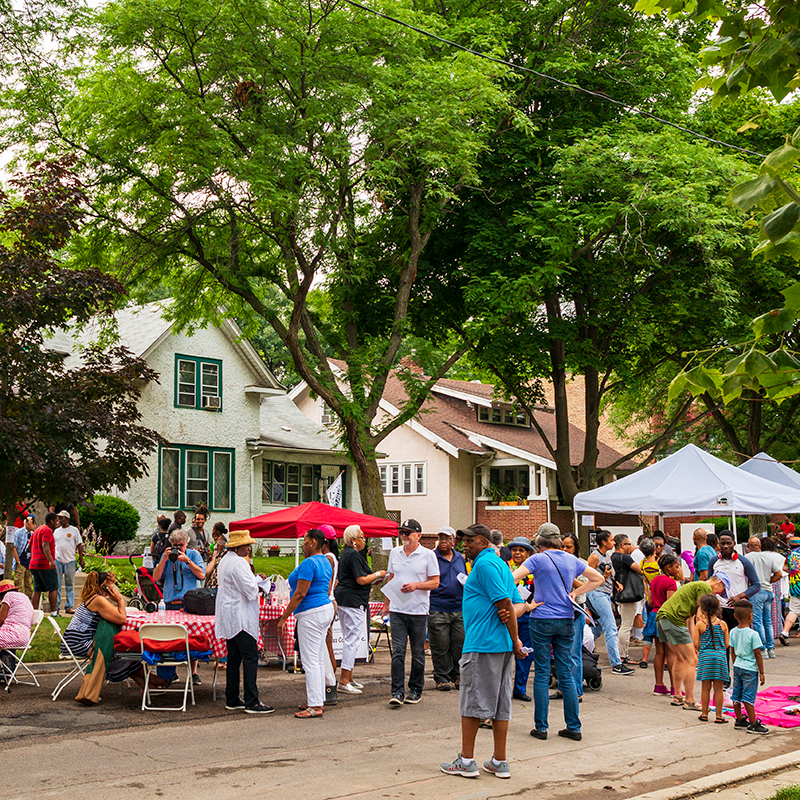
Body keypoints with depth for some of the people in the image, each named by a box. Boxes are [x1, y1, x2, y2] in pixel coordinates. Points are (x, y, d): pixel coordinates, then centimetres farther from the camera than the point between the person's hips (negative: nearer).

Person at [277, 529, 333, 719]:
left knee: (310, 661, -7)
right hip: (326, 608, 10)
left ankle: (315, 706, -6)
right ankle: (318, 701, 20)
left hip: (311, 614, -10)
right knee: (318, 660, 15)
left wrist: (283, 618, -15)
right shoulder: (326, 562, 14)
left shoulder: (308, 563, -16)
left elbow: (300, 594, -19)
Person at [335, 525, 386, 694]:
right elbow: (361, 580, -19)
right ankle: (344, 681, -9)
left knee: (349, 640, 15)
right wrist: (378, 575, -4)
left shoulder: (346, 553, 17)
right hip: (353, 601, -11)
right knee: (352, 640, -9)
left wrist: (374, 578, 20)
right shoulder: (353, 555, -15)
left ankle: (349, 678, 21)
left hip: (343, 598, 11)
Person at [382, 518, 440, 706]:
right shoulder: (395, 553, 10)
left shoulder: (428, 555, -2)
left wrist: (416, 586, -17)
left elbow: (435, 582, -2)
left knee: (418, 653, 6)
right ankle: (397, 691, -3)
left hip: (419, 611, -3)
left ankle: (416, 690, 18)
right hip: (397, 609, 3)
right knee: (397, 651, -4)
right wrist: (387, 602, 17)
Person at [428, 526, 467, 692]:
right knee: (440, 646, -2)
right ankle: (442, 678, 9)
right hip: (438, 609, -4)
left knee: (460, 643, 6)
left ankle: (456, 676, 19)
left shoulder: (460, 558, 15)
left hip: (459, 609, 4)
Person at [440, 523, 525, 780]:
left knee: (472, 701, 0)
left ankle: (466, 761, 6)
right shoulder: (500, 564, 19)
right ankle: (500, 762, 14)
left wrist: (515, 639, -11)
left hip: (482, 643, -9)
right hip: (502, 644, 9)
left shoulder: (484, 564, -11)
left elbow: (505, 602, -17)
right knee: (500, 703, 10)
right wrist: (510, 613, -4)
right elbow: (518, 604, 19)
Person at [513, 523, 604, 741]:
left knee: (541, 674, 2)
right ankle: (573, 727, 10)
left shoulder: (538, 559, -6)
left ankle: (541, 727, 5)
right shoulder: (571, 560, 8)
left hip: (542, 620, -4)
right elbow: (598, 578, 16)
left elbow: (512, 578, -17)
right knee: (566, 673, 9)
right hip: (566, 620, 4)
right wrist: (575, 592, 13)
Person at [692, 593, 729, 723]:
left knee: (706, 687, 8)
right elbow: (727, 644, 3)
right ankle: (719, 716, 10)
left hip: (704, 657, -1)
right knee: (718, 688, 6)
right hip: (720, 656, 1)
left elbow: (696, 644, -4)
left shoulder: (700, 625, -5)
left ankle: (704, 714, 15)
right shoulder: (723, 624, 0)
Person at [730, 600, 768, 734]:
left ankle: (739, 720, 25)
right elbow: (757, 654, -14)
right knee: (749, 697, -3)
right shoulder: (753, 634, -18)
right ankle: (753, 724, 4)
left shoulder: (733, 632, 1)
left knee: (737, 695, 13)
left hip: (737, 666, 6)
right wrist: (761, 672, -7)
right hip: (750, 669, -6)